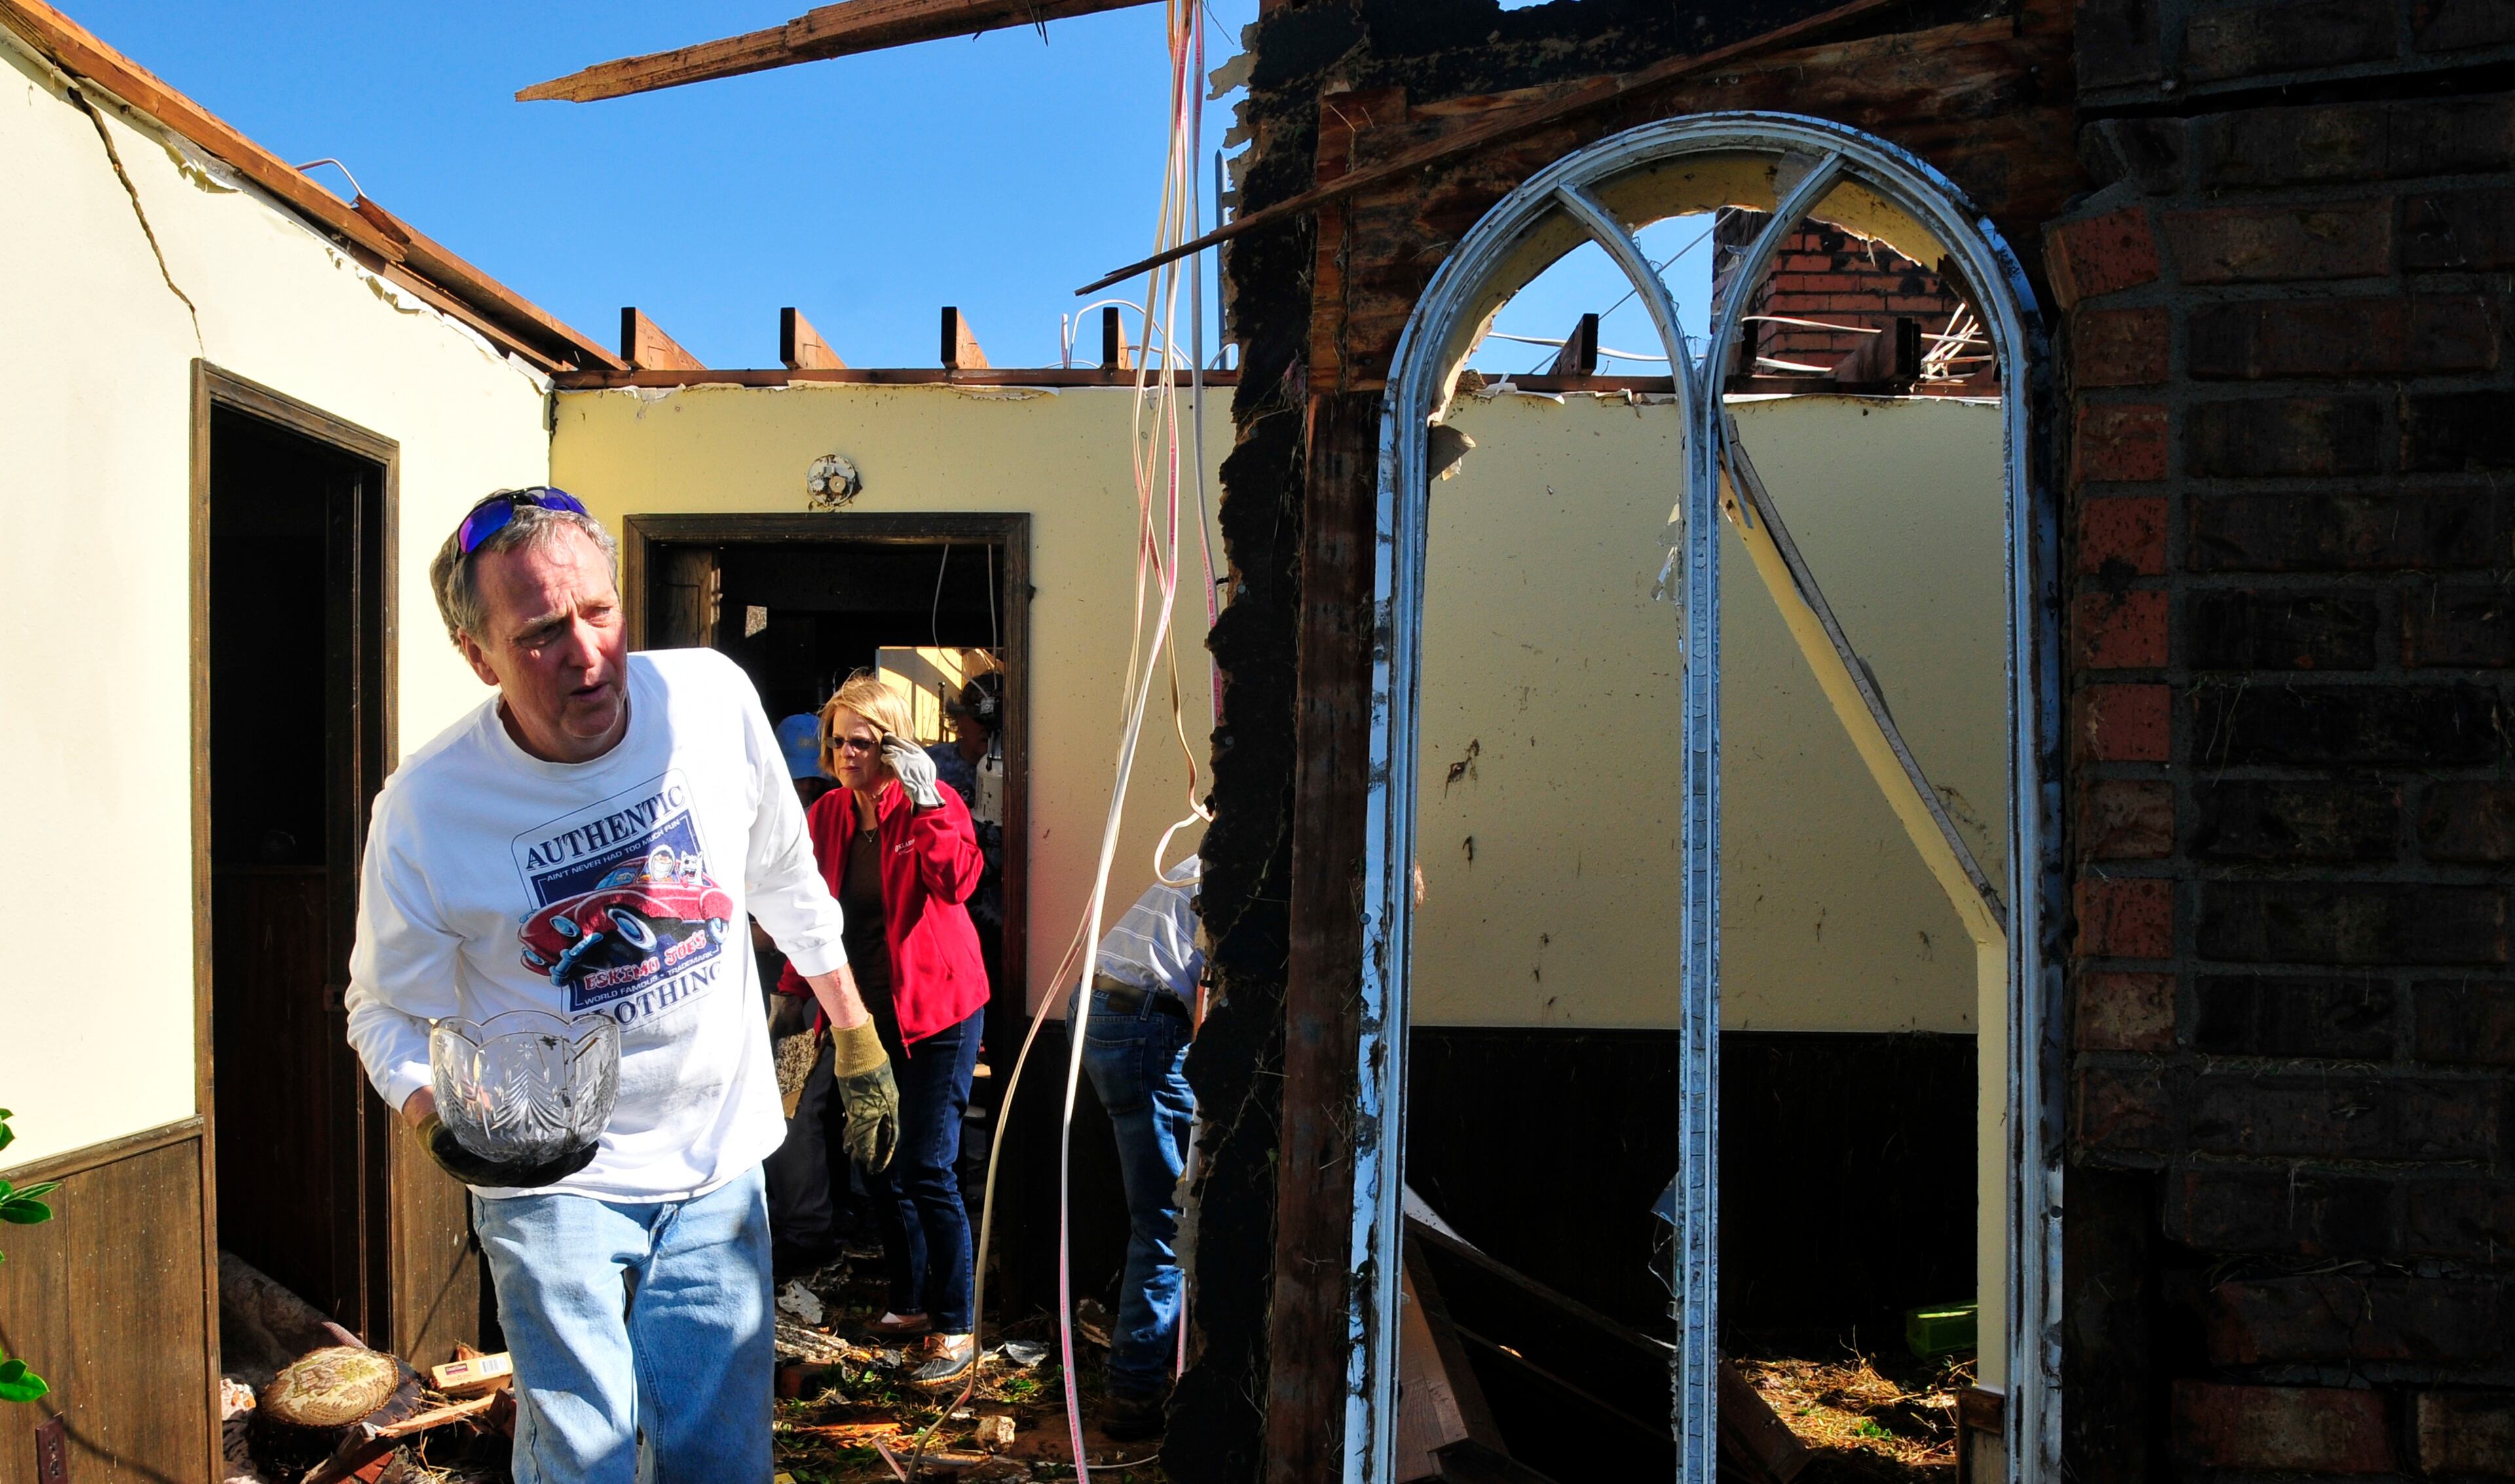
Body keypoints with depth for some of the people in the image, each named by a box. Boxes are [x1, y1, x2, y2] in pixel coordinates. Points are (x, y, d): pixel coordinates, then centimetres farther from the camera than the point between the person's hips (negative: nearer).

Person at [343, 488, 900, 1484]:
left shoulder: (711, 698, -10)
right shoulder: (427, 808, -17)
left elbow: (786, 882, 7)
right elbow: (388, 1008, -2)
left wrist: (856, 1038, 15)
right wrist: (436, 1119, -23)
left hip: (718, 1164, 3)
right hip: (552, 1184, -2)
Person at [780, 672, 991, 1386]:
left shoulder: (931, 804, -10)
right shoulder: (827, 816, 6)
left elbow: (957, 882, -28)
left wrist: (926, 804, -32)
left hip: (934, 1008, -7)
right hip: (866, 1014, 7)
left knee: (928, 1168, -9)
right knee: (878, 1165, 13)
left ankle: (956, 1327, 1)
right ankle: (911, 1302, 30)